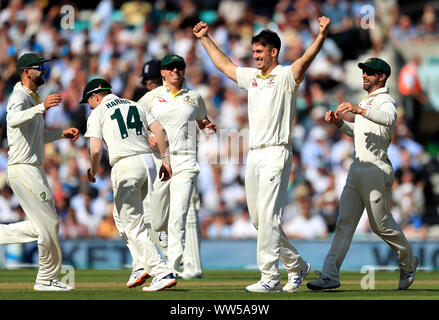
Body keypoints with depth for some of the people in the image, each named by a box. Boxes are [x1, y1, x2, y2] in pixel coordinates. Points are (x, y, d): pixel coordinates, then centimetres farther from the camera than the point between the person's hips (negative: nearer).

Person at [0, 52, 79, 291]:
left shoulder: (32, 99, 18)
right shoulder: (20, 97, -13)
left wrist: (62, 133, 16)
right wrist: (41, 107, -49)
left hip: (33, 170, 10)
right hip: (23, 170, -10)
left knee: (40, 226, 12)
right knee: (48, 224, -4)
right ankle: (47, 279, 7)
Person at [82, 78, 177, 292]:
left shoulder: (97, 114, 3)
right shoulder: (134, 106, 21)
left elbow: (95, 149, -8)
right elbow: (159, 130, 9)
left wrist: (92, 171, 9)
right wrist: (165, 160, 9)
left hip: (126, 166, -7)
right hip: (148, 162, 7)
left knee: (134, 226, -2)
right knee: (120, 216, 24)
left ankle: (162, 273, -11)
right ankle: (144, 264, 15)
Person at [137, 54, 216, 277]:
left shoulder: (194, 98, 12)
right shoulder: (152, 97, 7)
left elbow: (203, 122, 26)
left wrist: (209, 128, 2)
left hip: (185, 164, 0)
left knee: (178, 219, -14)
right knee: (157, 223, 3)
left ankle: (173, 268, -16)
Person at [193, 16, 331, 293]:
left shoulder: (286, 76, -4)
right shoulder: (251, 77, 18)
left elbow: (306, 59, -22)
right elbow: (224, 64, 33)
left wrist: (322, 34, -38)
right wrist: (205, 39, 38)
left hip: (276, 154, -8)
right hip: (254, 154, 8)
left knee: (269, 216, -14)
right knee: (258, 218, 10)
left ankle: (270, 278, -14)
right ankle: (296, 265, 23)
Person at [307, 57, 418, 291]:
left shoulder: (385, 100, -9)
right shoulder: (365, 102, 21)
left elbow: (388, 118, -32)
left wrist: (359, 110, -44)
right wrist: (339, 122, 11)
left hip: (376, 171, -9)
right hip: (356, 171, 9)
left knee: (382, 224, 0)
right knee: (344, 221, 0)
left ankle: (408, 262, 23)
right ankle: (330, 275, -6)